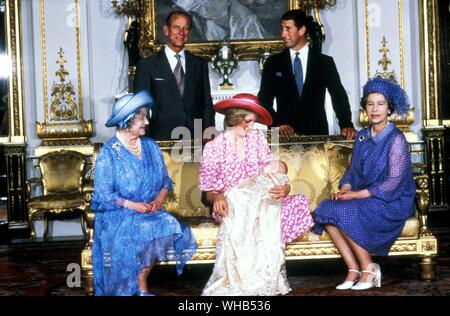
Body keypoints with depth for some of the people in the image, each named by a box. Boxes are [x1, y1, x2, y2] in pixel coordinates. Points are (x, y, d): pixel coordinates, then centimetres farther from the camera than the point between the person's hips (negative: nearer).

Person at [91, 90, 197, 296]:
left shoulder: (151, 147, 9)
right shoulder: (109, 153, -8)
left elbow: (165, 181, 10)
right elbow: (103, 196, -11)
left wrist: (159, 199, -11)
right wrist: (133, 205, -20)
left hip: (150, 211, 5)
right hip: (118, 215, -5)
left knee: (171, 226, -24)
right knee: (145, 232, -32)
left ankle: (141, 287, -8)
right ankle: (141, 288, -11)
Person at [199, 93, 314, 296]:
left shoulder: (257, 137, 7)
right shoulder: (214, 147, -2)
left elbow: (273, 172, 2)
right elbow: (209, 191, 2)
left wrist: (285, 187, -22)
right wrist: (217, 198, -23)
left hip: (260, 199, 4)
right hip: (232, 205, -4)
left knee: (299, 204, -24)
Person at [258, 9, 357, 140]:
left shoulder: (325, 62, 8)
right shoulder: (273, 63, 10)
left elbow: (339, 95, 3)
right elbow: (264, 99, 5)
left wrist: (346, 125, -13)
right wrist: (277, 124, -12)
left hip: (317, 134, 0)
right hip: (285, 136, 0)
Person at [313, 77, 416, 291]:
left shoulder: (396, 139, -10)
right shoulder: (362, 137, 11)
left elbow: (394, 182, -16)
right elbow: (352, 170, 17)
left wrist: (356, 194, -18)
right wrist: (345, 188, -7)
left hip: (392, 202, -7)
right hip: (364, 199, 7)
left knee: (344, 212, -30)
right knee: (325, 209, -19)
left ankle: (368, 268, -12)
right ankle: (353, 269, -14)